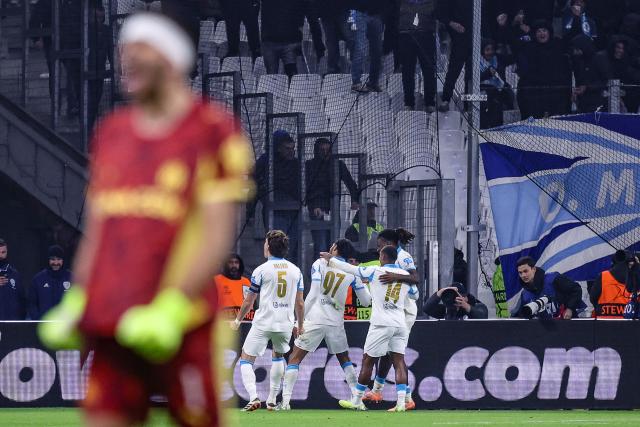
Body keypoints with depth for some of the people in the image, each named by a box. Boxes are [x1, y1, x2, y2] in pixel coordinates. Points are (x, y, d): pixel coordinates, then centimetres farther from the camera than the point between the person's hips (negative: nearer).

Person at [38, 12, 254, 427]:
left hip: (180, 326, -5)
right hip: (111, 326, 5)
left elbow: (217, 236, -9)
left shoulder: (213, 131, -3)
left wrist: (171, 308, -17)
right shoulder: (112, 132, 16)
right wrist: (76, 302, 11)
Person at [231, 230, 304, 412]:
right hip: (285, 323, 4)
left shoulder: (261, 270, -5)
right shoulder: (295, 270, 6)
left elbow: (248, 302, 1)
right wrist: (300, 325, 22)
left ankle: (253, 397, -18)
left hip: (263, 322, -4)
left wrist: (238, 320, 16)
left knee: (246, 359, 3)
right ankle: (272, 400, 25)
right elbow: (299, 303, 9)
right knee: (278, 356, 28)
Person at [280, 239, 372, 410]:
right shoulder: (352, 273, 4)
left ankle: (285, 401, -8)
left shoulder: (320, 264, -2)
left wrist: (299, 319, -6)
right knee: (344, 359, 23)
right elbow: (366, 301, 10)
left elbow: (313, 294, -10)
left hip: (315, 319, -3)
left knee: (294, 359, 4)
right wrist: (362, 282, 26)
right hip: (336, 322, 3)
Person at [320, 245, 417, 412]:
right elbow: (415, 294, 26)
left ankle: (357, 400, 13)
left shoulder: (375, 271, -4)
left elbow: (351, 269, 2)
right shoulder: (406, 276, 9)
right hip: (400, 325, 4)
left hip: (381, 323, -4)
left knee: (368, 361, 5)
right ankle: (401, 402, -10)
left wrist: (330, 259, 16)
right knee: (399, 361, 2)